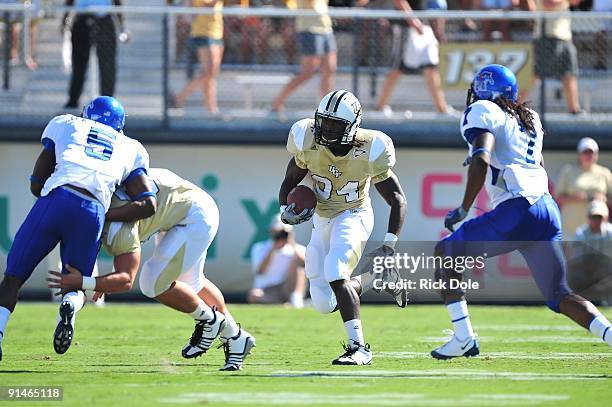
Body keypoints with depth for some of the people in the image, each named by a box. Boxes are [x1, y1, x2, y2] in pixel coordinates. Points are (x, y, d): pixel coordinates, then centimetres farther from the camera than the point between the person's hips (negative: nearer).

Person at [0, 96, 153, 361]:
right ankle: (70, 305, -18)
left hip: (54, 202, -1)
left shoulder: (65, 125, 26)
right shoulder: (130, 150, 28)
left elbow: (36, 184, 25)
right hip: (93, 213, 1)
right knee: (76, 287, 18)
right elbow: (148, 205, 15)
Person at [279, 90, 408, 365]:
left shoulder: (367, 153, -22)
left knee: (335, 274, -30)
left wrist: (389, 246, -24)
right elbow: (289, 183, 3)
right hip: (322, 219, 5)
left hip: (354, 216, -5)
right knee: (324, 304, 2)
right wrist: (285, 209, -18)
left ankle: (358, 347, -22)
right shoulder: (308, 144, -15)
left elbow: (398, 200, -15)